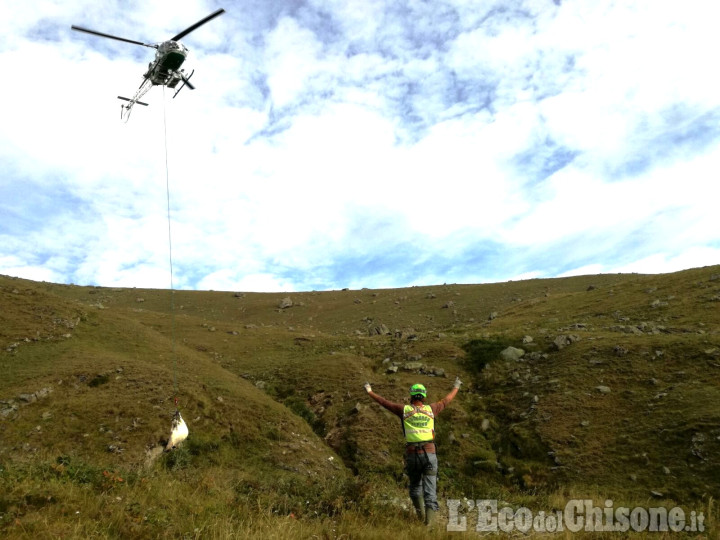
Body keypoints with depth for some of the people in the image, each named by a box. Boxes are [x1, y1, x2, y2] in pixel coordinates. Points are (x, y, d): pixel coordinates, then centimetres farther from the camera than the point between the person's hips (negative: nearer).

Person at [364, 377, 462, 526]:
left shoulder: (404, 410, 0)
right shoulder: (430, 409, 4)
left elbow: (384, 402, 9)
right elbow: (446, 401, 19)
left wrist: (370, 392, 22)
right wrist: (456, 387, 36)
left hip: (412, 454, 0)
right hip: (429, 454, 0)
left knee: (415, 485, 24)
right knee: (430, 489, 2)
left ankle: (420, 513, 20)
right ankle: (429, 521, -8)